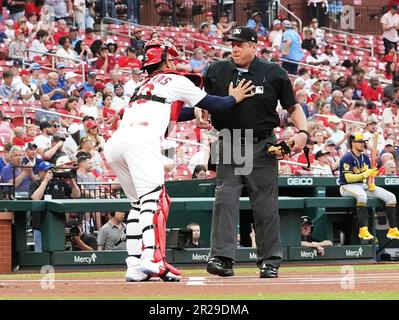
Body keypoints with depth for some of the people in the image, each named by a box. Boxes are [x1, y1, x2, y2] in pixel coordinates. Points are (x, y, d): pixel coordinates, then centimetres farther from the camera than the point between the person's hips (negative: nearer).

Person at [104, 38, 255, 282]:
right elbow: (212, 104, 17)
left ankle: (134, 265, 7)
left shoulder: (145, 86, 35)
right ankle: (152, 258, -32)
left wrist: (199, 111, 48)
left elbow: (172, 113, 45)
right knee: (154, 199, -15)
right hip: (141, 140, -8)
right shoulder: (175, 81, 15)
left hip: (114, 143, 8)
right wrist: (234, 98, 34)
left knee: (139, 203, 16)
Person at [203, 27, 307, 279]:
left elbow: (293, 106, 4)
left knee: (266, 205, 2)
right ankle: (222, 257, -13)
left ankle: (269, 262, 10)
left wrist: (302, 131, -13)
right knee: (225, 200, -10)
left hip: (262, 147, -1)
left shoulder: (274, 73, 0)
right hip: (229, 146, 1)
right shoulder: (217, 72, 5)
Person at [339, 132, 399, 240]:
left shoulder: (365, 157, 12)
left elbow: (369, 173, 13)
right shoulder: (347, 158, -12)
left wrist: (371, 183, -8)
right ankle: (363, 230, -46)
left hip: (363, 185, 8)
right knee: (361, 194, -43)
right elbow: (348, 178, -20)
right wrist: (365, 174, -27)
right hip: (347, 187, -8)